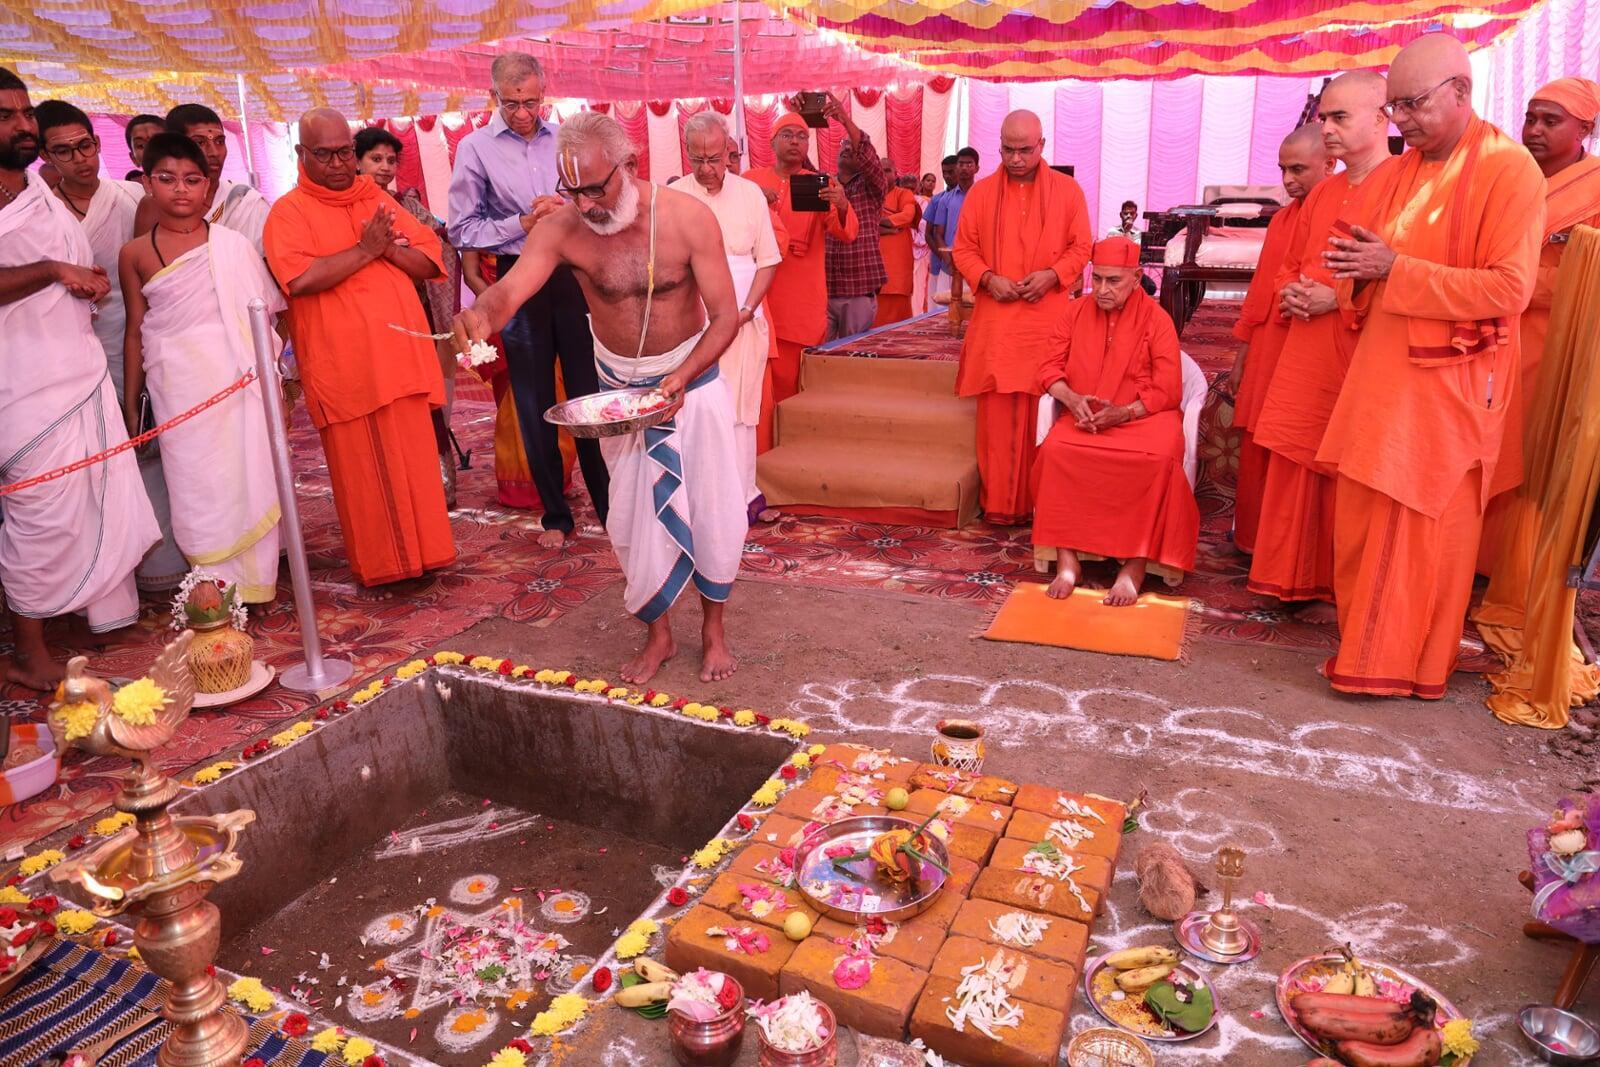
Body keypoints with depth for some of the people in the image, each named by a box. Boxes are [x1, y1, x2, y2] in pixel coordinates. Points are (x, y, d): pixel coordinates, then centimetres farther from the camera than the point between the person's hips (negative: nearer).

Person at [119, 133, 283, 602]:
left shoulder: (233, 244, 2)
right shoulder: (135, 254, 4)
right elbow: (136, 332, 6)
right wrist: (130, 405, 6)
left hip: (238, 381, 0)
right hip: (177, 387, 1)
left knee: (247, 476, 3)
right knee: (195, 484, 4)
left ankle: (252, 582, 16)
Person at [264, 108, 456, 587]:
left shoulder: (379, 201, 18)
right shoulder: (289, 211, 1)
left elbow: (431, 262, 12)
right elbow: (299, 279, -16)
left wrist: (390, 247, -7)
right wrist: (365, 250, -13)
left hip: (402, 355, 5)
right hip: (344, 364, -4)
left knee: (416, 460, 6)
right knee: (361, 468, 0)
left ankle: (420, 551, 17)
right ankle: (379, 563, 11)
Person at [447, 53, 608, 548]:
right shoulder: (474, 147, 0)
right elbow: (463, 230, -3)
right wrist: (523, 223, -13)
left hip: (575, 276, 1)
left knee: (589, 393, 3)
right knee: (535, 404, 7)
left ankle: (610, 504, 14)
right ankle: (555, 516, 18)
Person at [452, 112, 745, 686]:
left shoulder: (687, 217, -20)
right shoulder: (561, 229, -18)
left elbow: (725, 316, -17)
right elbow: (509, 290, -31)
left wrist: (679, 380, -31)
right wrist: (481, 312, -56)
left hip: (692, 377, -1)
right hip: (619, 387, 1)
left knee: (713, 509, 4)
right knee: (634, 516, 7)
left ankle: (714, 628, 26)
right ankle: (658, 634, 27)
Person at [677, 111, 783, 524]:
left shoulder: (750, 193, 5)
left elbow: (767, 260, 6)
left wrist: (746, 310, -7)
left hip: (743, 320, 1)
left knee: (739, 412, 3)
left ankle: (741, 497, 11)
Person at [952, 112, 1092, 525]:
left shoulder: (1068, 190, 6)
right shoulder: (981, 193, 7)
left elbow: (1081, 247, 6)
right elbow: (963, 249, 8)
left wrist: (1052, 275, -12)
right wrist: (988, 278, -10)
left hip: (1047, 319, 0)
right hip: (995, 319, 1)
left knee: (1044, 411, 0)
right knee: (997, 413, -1)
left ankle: (1042, 501, 9)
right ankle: (999, 503, 6)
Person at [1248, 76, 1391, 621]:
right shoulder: (1322, 194, 16)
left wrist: (1338, 299, -18)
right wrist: (1291, 292, 4)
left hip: (1359, 356, -7)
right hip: (1303, 355, 7)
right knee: (1294, 470, 9)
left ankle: (1339, 591, 13)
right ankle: (1299, 581, 22)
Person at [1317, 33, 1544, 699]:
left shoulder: (1508, 169, -9)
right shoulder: (1397, 174, 11)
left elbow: (1509, 290, -17)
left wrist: (1396, 269, -20)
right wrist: (1358, 272, -5)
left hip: (1449, 383, -6)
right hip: (1381, 373, 6)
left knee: (1428, 529, 2)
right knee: (1360, 519, 7)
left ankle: (1410, 667, 16)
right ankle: (1365, 646, 22)